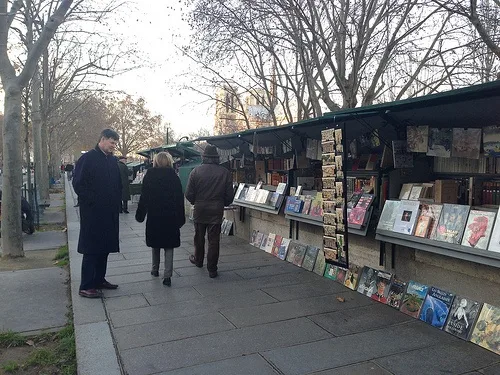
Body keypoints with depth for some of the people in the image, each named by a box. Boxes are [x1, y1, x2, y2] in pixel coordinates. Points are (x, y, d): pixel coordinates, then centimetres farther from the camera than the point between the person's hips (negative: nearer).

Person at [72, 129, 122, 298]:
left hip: (110, 213, 7)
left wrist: (117, 201, 9)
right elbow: (78, 184, -12)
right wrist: (93, 201, -15)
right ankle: (86, 287, 6)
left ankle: (99, 279, 26)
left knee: (105, 247, 13)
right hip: (92, 213, -7)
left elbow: (118, 183, 20)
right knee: (91, 249, -2)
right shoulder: (87, 158, -8)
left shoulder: (112, 160, 12)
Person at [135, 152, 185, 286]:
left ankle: (155, 269, 30)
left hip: (154, 216, 1)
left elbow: (144, 197, -1)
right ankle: (167, 275, -1)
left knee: (155, 244, 17)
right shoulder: (174, 177, -3)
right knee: (169, 246, 4)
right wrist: (181, 218, 4)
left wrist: (140, 215, 7)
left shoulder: (149, 176, -3)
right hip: (171, 217, -1)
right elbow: (180, 199, -2)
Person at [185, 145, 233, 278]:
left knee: (199, 237, 18)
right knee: (214, 240, 4)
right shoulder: (225, 172, -5)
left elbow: (188, 193, -7)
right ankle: (212, 269, 8)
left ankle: (198, 260, 38)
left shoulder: (196, 171, -7)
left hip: (200, 210, 1)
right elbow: (229, 195, -3)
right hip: (216, 211, 0)